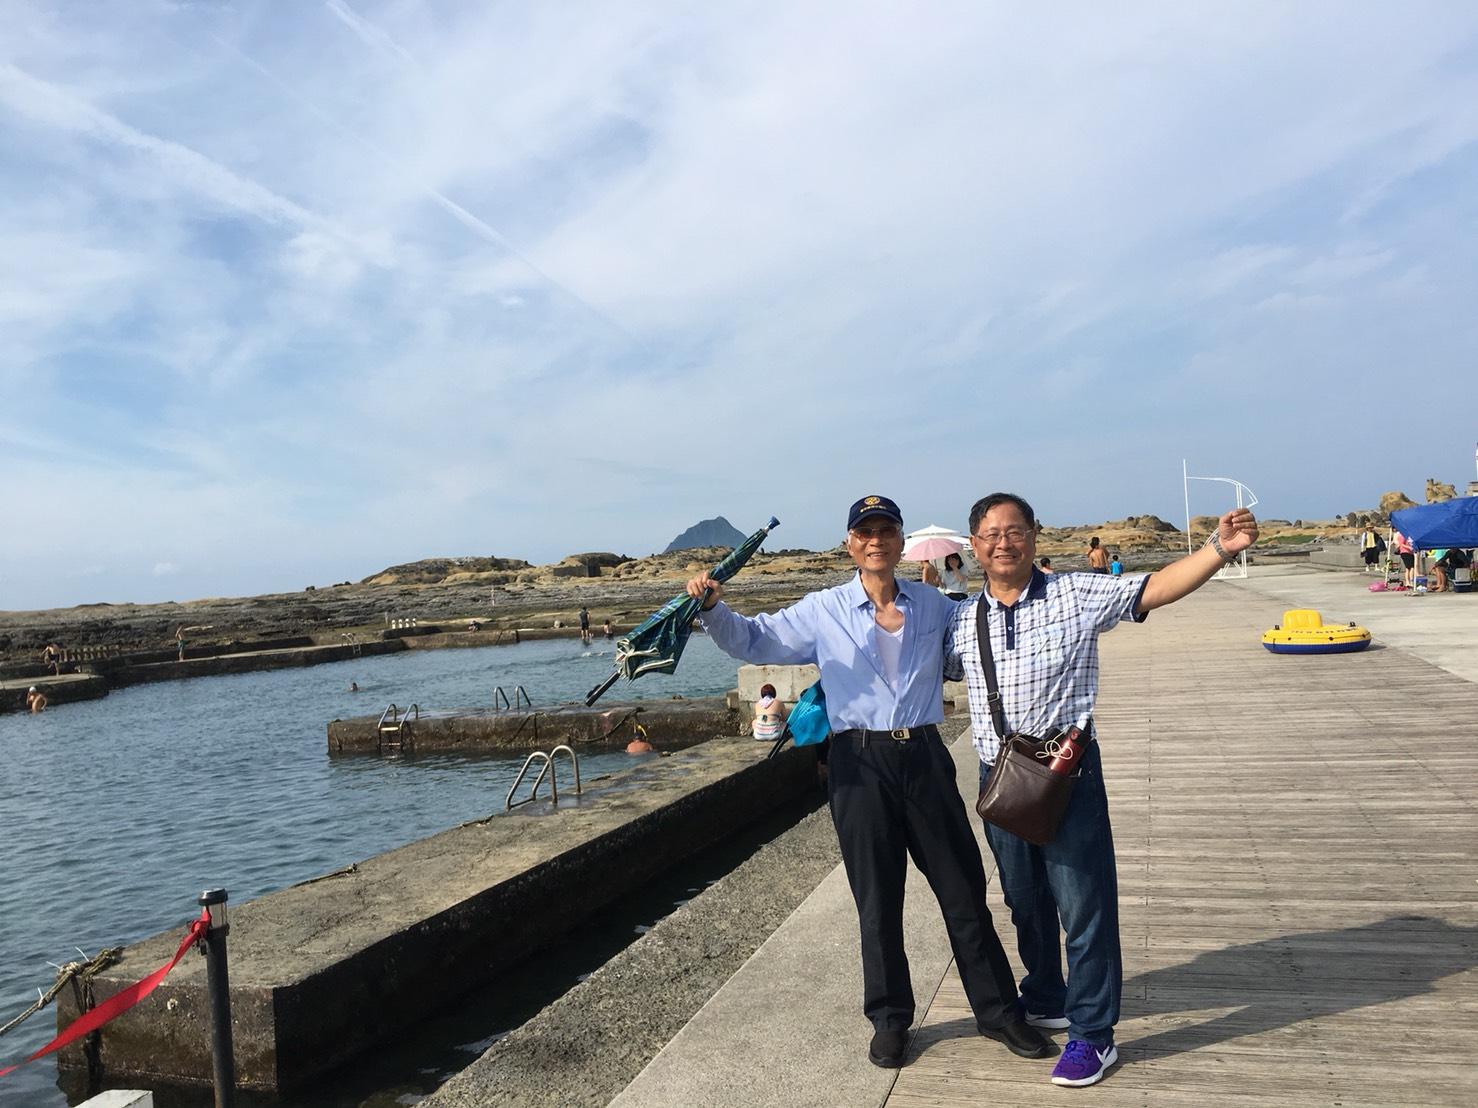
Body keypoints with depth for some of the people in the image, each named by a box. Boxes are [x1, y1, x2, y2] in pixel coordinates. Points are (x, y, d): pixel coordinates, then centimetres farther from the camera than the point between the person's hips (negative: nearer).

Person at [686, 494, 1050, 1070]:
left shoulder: (935, 606, 7)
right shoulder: (822, 611, 1)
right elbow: (754, 639, 0)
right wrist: (714, 610, -18)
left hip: (924, 757, 2)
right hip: (860, 763, -2)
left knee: (964, 890, 10)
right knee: (877, 900, 8)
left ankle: (997, 1010, 26)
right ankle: (889, 1018, 26)